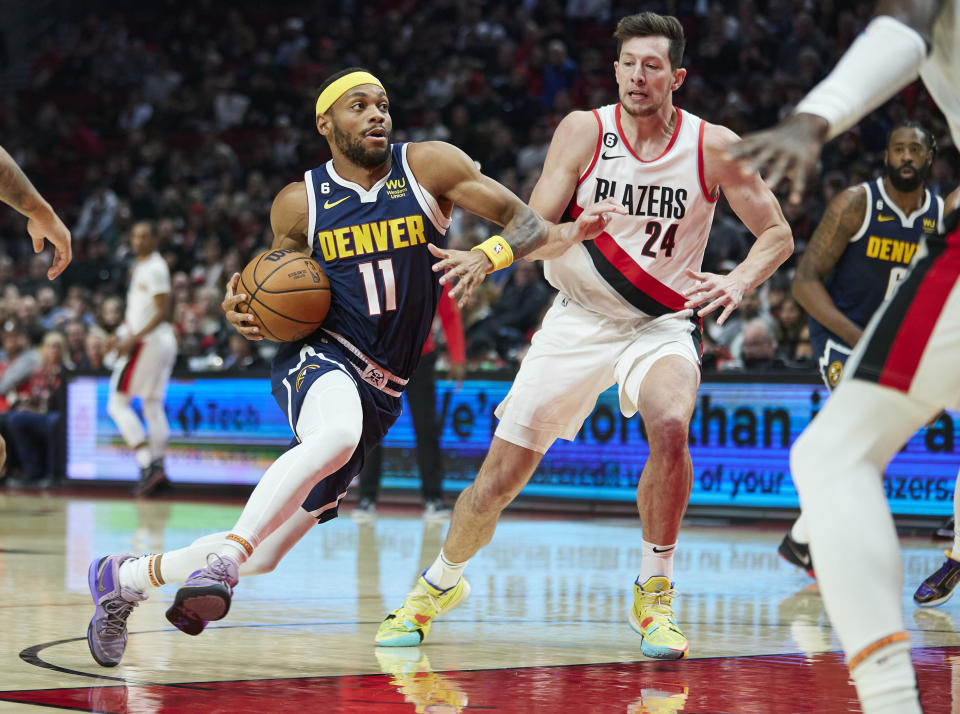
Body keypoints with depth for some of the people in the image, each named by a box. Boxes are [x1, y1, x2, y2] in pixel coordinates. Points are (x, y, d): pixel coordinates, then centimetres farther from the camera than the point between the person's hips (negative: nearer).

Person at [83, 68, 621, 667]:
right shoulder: (299, 203, 3)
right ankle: (225, 556, -42)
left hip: (378, 393, 2)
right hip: (319, 358, -2)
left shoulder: (427, 166, 1)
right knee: (336, 435, -43)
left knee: (263, 556, 4)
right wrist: (244, 312, -5)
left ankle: (125, 578, 25)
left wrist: (566, 233, -23)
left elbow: (520, 217, 0)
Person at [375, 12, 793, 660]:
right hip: (578, 319, 1)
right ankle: (441, 584, 31)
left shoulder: (713, 147, -11)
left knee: (670, 426, -34)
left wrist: (737, 284, -23)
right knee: (498, 480, 1)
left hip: (660, 323, -1)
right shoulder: (584, 131, -10)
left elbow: (778, 234, -4)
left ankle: (656, 595, -15)